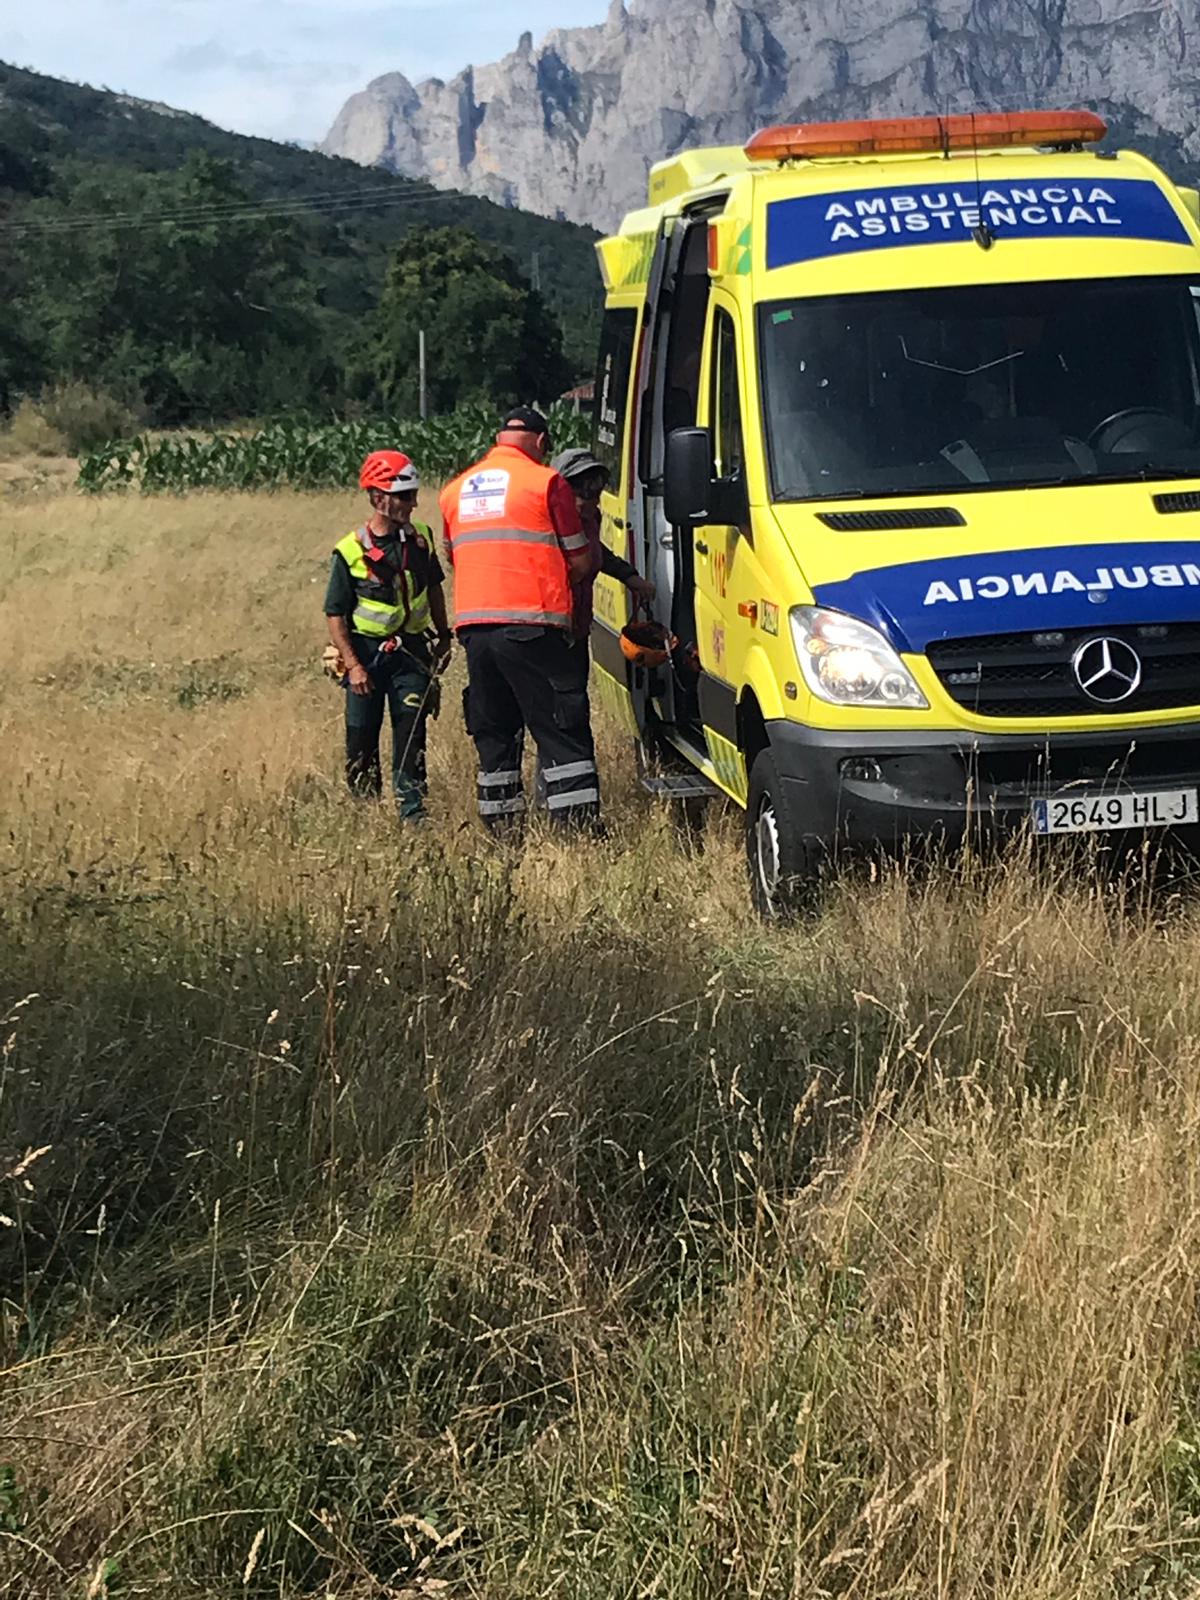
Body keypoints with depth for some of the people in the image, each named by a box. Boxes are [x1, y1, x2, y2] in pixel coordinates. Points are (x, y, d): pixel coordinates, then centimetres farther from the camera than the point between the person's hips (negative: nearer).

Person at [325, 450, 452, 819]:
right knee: (362, 740, 4)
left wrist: (443, 637, 17)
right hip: (366, 653, -2)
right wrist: (353, 665, -15)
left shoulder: (420, 539, 3)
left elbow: (433, 589, 19)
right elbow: (335, 614, -7)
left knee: (411, 733, -8)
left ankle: (411, 809, -6)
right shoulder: (350, 552, -10)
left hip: (410, 652, 2)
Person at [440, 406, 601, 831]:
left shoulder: (455, 490, 17)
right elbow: (581, 561, 0)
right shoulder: (546, 482, -1)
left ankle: (500, 832, 12)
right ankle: (579, 826, -9)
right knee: (563, 732, -3)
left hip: (473, 627, 6)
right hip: (531, 624, -6)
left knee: (494, 735, 12)